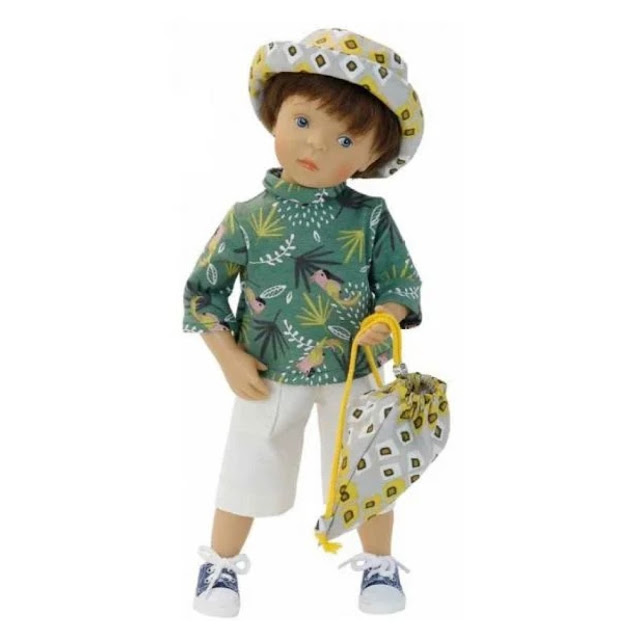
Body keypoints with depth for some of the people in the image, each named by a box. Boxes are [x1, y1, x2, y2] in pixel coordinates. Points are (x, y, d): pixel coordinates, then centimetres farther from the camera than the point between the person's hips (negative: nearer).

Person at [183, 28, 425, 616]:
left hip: (355, 375, 0)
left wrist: (384, 321, -25)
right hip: (269, 378, 0)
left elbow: (401, 284, -4)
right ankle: (221, 564, 38)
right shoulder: (248, 218, -11)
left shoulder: (370, 218, -12)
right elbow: (203, 290, -2)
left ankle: (379, 563, 41)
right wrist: (230, 357, -9)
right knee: (247, 475, 14)